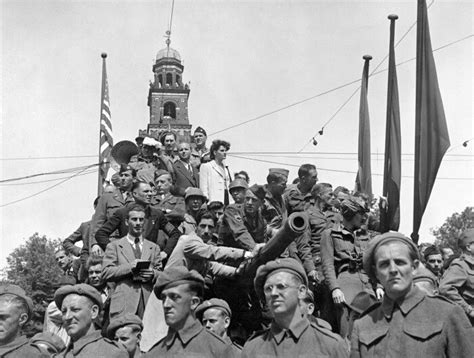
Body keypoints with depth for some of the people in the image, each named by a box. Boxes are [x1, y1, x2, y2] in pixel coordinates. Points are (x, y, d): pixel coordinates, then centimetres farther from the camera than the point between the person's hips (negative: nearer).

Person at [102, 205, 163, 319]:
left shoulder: (154, 248, 21)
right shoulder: (114, 246, 13)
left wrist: (153, 274, -6)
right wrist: (129, 267, -11)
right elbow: (105, 273, 2)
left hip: (148, 302, 2)